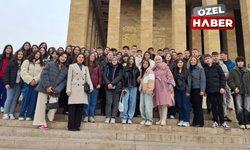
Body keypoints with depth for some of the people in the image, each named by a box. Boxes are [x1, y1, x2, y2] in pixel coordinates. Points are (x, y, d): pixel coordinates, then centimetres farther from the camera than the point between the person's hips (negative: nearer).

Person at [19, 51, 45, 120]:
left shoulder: (41, 64, 15)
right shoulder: (27, 61, 10)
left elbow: (41, 73, 1)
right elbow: (23, 72, -3)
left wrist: (35, 80, -15)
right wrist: (30, 80, -13)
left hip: (36, 84, 2)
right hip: (27, 83, -2)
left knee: (33, 100, 0)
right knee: (25, 99, -5)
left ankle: (29, 115, 6)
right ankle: (21, 115, 5)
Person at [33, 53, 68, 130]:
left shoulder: (65, 70, 10)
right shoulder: (50, 64, 1)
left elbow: (64, 82, 5)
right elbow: (44, 74, -6)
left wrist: (57, 89, -11)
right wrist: (47, 86, -14)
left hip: (54, 91, 2)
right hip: (44, 88, -2)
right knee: (42, 105, 0)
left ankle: (50, 118, 20)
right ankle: (41, 123, 13)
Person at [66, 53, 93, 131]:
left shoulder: (86, 68, 20)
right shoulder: (72, 66, 10)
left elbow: (88, 78, 10)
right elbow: (69, 79, 4)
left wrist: (91, 87, -8)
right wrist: (68, 90, -5)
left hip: (82, 90, 3)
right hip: (74, 89, -3)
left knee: (80, 109, 2)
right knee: (72, 109, -4)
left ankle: (77, 126, 9)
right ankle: (71, 126, 3)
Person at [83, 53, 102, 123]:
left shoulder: (97, 66, 11)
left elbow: (100, 75, 11)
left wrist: (99, 84, 0)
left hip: (95, 86, 2)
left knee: (93, 101, 5)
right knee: (87, 101, -2)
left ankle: (91, 116, 13)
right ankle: (86, 116, 7)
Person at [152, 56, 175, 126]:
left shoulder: (165, 67, 4)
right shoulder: (153, 69, 15)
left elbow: (170, 76, -1)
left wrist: (170, 85, -10)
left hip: (164, 86, -4)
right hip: (157, 87, 4)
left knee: (164, 103, -11)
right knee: (159, 104, 3)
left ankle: (164, 119, -11)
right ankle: (161, 119, 10)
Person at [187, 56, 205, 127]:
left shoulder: (200, 69, 0)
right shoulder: (188, 69, 12)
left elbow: (203, 80, -6)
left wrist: (202, 90, -14)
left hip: (197, 89, -4)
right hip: (191, 90, 4)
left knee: (198, 106, -2)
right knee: (194, 106, 7)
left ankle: (200, 122, 6)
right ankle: (195, 122, 15)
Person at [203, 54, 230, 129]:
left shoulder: (217, 67, 4)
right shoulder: (204, 69, 7)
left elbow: (223, 77, 0)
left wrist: (222, 87, -9)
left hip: (218, 89, -1)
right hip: (209, 90, 1)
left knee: (220, 105, 2)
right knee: (213, 106, 7)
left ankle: (222, 122, 9)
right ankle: (216, 121, 15)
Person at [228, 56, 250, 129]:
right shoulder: (233, 71, 5)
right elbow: (229, 81, -1)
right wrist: (234, 87, -15)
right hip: (238, 92, -3)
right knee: (239, 108, -6)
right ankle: (241, 123, 4)